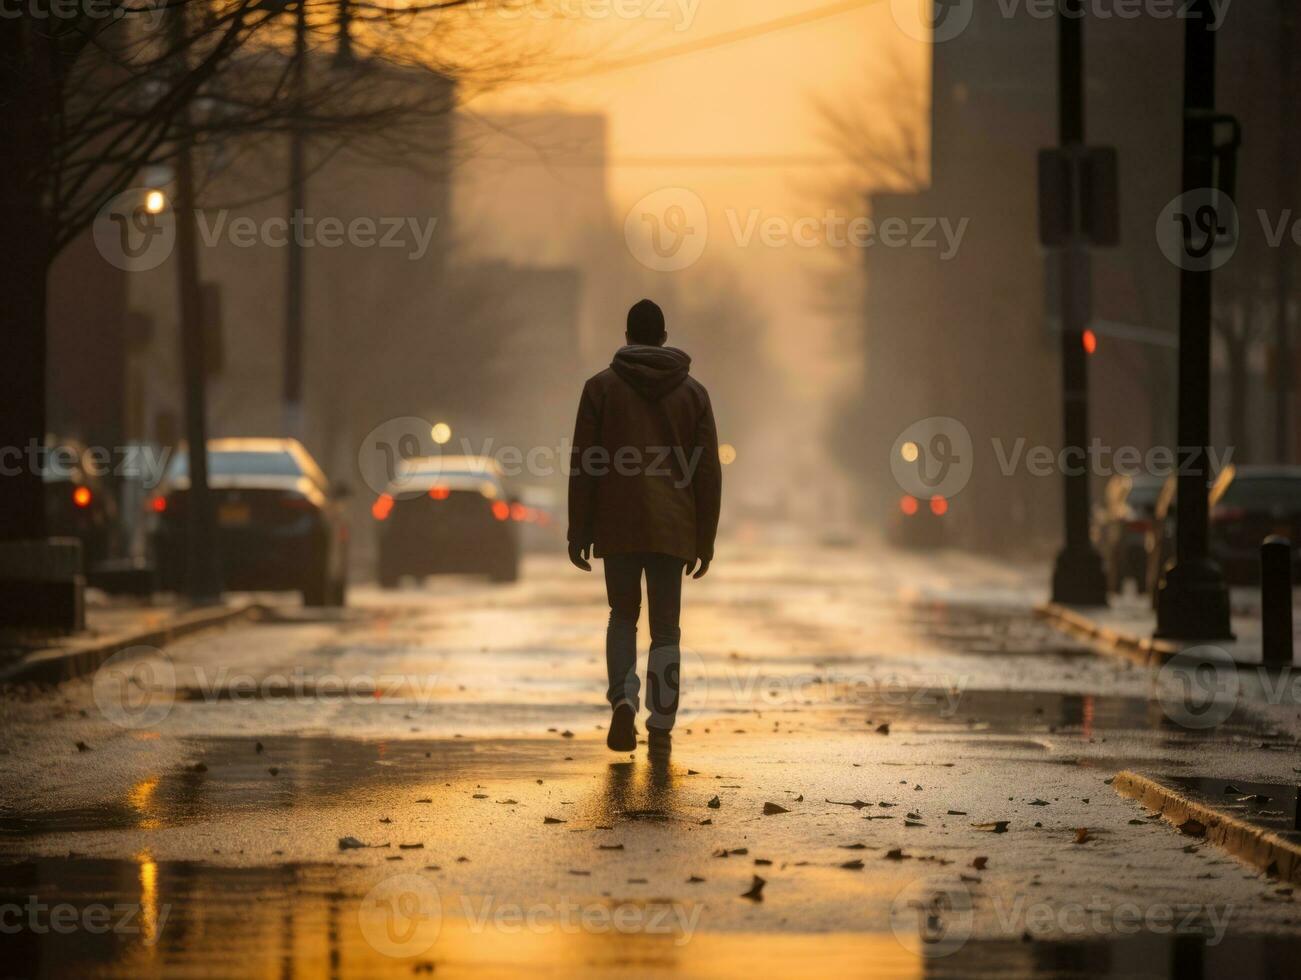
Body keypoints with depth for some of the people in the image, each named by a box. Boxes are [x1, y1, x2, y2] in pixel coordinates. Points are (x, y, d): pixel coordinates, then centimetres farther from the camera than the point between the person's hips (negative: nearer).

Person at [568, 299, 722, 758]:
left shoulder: (601, 387, 1)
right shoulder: (693, 392, 5)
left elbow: (584, 466, -2)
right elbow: (707, 471, 2)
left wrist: (578, 532, 3)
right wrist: (705, 541, 7)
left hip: (617, 526, 0)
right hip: (671, 529, 0)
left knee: (623, 616, 15)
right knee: (665, 629, 7)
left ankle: (623, 700, -9)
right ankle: (661, 730, 1)